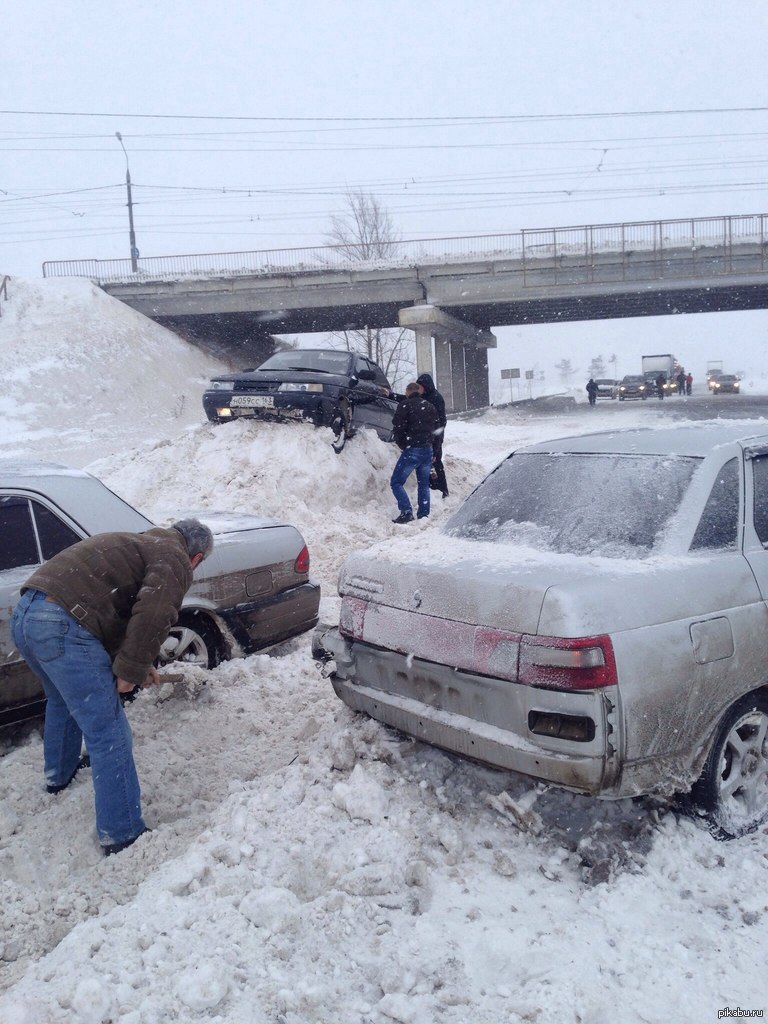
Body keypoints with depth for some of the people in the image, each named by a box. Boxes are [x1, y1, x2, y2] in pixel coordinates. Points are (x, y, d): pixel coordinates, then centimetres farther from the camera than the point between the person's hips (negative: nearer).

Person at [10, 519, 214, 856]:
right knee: (109, 735, -1)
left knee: (63, 700, 36)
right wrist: (131, 670, -6)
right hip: (62, 628, -10)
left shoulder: (141, 544, 29)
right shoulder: (175, 559, 2)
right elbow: (152, 616, -17)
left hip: (24, 615, 10)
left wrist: (137, 664, 40)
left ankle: (59, 774, 56)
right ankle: (122, 835, 6)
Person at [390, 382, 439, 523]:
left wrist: (401, 444, 3)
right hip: (428, 450, 6)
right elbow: (436, 428, 18)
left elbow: (397, 426, -10)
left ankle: (407, 512, -15)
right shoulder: (430, 406, 14)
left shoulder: (405, 405, -6)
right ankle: (423, 515, 13)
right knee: (424, 484, 15)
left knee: (396, 482, -1)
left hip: (412, 450, -6)